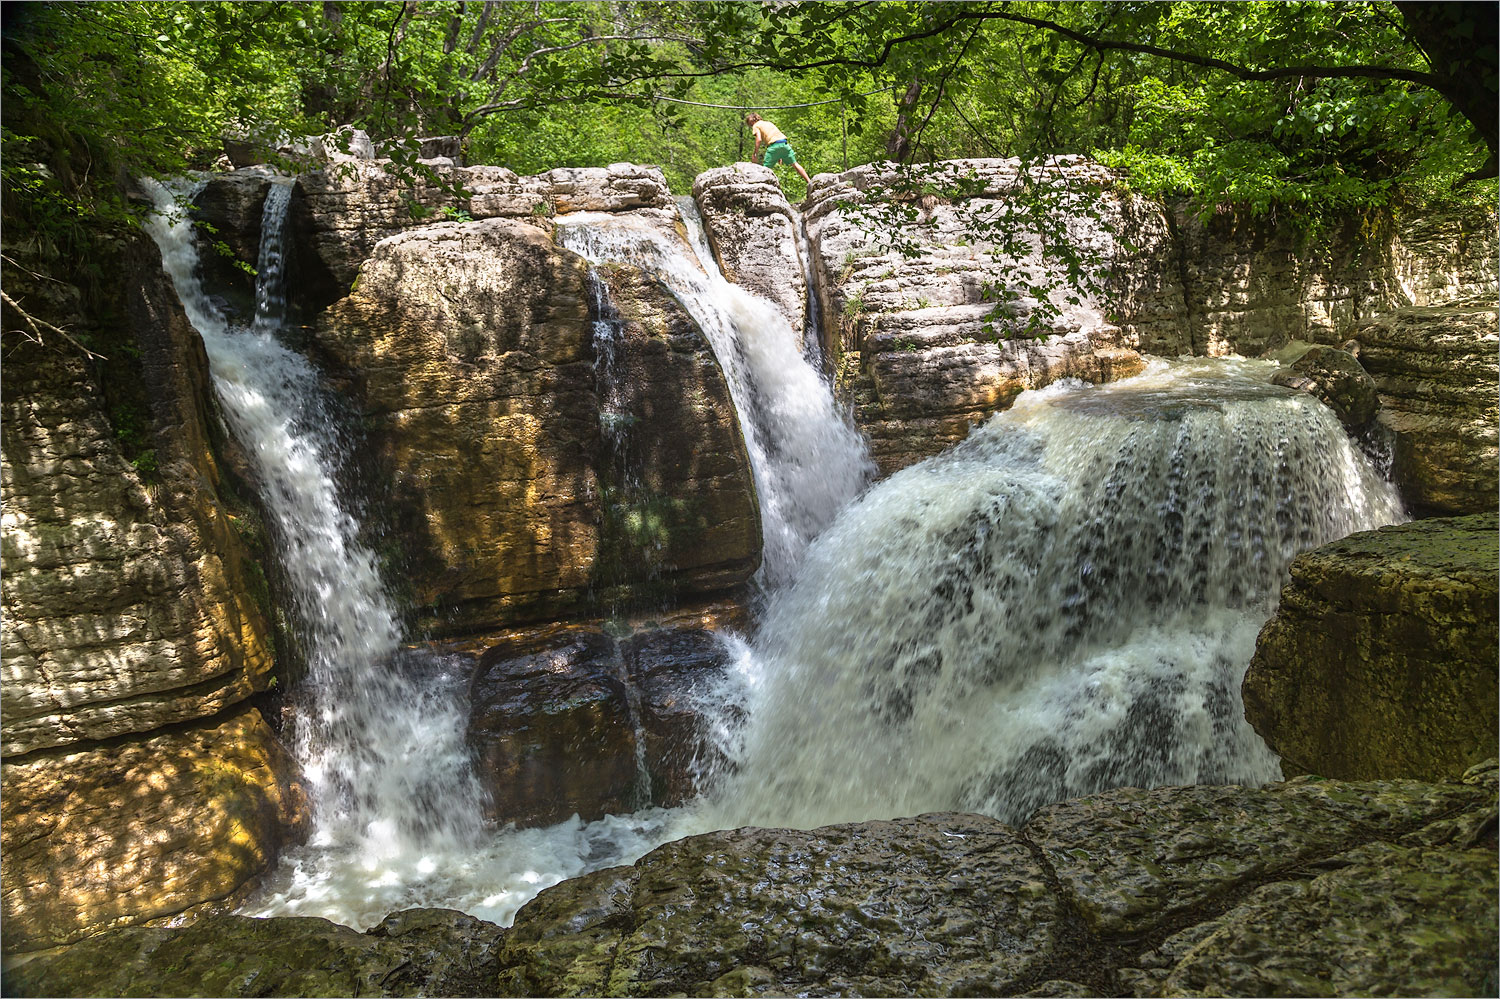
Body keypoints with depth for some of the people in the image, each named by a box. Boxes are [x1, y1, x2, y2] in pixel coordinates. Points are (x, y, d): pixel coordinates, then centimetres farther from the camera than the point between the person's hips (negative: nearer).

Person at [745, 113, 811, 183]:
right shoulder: (768, 123, 33)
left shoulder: (756, 126, 11)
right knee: (795, 164, 12)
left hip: (774, 144, -6)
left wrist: (755, 154, -3)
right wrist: (780, 156, 28)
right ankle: (809, 181, 10)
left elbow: (759, 139, -6)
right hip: (784, 142, 6)